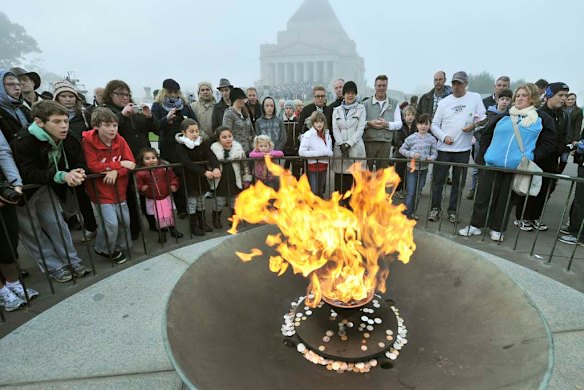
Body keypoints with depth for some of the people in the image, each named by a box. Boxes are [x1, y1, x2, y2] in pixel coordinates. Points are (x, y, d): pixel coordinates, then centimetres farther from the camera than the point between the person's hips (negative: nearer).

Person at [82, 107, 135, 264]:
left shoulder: (120, 140, -1)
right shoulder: (88, 142, -13)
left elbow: (131, 163, -6)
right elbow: (93, 167, -21)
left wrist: (116, 171, -23)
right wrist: (120, 164, -20)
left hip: (119, 189, 5)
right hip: (100, 190, -5)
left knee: (125, 221, 10)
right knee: (111, 223, -11)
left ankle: (119, 247, 34)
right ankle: (103, 249, 17)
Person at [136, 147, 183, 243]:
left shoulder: (164, 168, -8)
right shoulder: (140, 173, -12)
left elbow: (173, 177, 1)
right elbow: (138, 184, -3)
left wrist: (174, 185, -14)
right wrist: (142, 188, -23)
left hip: (166, 197, 1)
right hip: (152, 200, -1)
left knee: (169, 214, 14)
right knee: (159, 217, 6)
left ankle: (172, 229, 38)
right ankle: (162, 232, 30)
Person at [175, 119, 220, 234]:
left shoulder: (203, 143, -2)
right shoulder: (180, 146, -15)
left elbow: (211, 156, -15)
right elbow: (188, 163, -27)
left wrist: (216, 167, -36)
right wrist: (204, 171, -37)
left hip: (202, 178, 4)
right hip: (189, 179, -4)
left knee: (201, 201, 16)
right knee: (191, 202, 8)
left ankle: (202, 223, 31)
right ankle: (194, 225, 22)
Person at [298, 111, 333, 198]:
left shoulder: (327, 134, 10)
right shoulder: (308, 135, -10)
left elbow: (330, 150, 17)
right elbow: (301, 152, -19)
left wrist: (327, 153, -7)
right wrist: (318, 153, -18)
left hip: (323, 167, 6)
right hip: (313, 167, -6)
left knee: (320, 192, 17)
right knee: (314, 192, -5)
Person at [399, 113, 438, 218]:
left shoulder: (432, 139, 1)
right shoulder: (411, 138, -4)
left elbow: (434, 153, 3)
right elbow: (402, 149, 0)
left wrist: (431, 158, -19)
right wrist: (411, 154, -15)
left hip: (424, 169, 3)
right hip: (412, 168, -3)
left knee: (418, 193, 12)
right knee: (411, 193, -5)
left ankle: (412, 213, 24)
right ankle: (407, 214, 2)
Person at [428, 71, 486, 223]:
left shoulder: (475, 98, 5)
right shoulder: (444, 102, 6)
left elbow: (483, 118, 6)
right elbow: (434, 125, 5)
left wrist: (475, 125, -14)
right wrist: (444, 137, -10)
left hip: (463, 149, 0)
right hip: (444, 148, 0)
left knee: (458, 182, 8)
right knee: (438, 180, 3)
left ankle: (453, 210, 20)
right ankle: (436, 208, 17)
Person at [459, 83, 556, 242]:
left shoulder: (543, 118, 4)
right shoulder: (504, 117, 10)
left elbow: (548, 143, 2)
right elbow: (486, 134, 15)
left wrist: (532, 157, -11)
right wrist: (485, 153, 5)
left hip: (517, 168, -2)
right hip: (493, 165, 2)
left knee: (505, 199, 8)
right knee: (483, 196, 4)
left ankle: (497, 229, 21)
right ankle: (475, 225, 15)